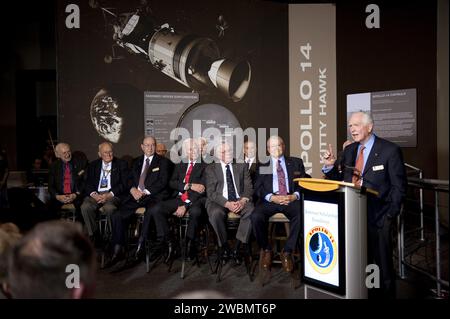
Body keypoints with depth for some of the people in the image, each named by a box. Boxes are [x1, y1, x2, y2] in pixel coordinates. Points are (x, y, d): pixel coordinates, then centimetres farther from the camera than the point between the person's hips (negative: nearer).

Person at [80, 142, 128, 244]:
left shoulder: (121, 164, 8)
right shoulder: (93, 165, 18)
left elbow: (124, 184, -1)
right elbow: (88, 183, 10)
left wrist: (109, 195, -14)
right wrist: (94, 195, -12)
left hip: (113, 194, -3)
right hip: (96, 194, 3)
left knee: (109, 208, -35)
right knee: (85, 207, -27)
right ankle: (93, 236, -11)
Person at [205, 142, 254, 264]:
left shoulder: (241, 166, 16)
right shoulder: (211, 169, 9)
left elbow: (248, 187, 8)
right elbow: (211, 192, -2)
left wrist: (243, 200, -14)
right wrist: (227, 204, -18)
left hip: (239, 200, 2)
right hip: (219, 201, -2)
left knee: (252, 211, -30)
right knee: (216, 213, -35)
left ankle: (236, 248, -18)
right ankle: (224, 246, -10)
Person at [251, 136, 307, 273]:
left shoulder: (296, 163, 18)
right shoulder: (262, 166, 16)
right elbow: (259, 188, 6)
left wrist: (294, 196, -10)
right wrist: (272, 197, -13)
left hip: (291, 199, 0)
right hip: (270, 200, 0)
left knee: (302, 216, -32)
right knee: (256, 217, -30)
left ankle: (287, 252, -13)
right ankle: (266, 250, -4)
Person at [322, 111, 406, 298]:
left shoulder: (390, 150, -5)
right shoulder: (349, 151, 10)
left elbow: (399, 187, -5)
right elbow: (342, 182, 10)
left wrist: (389, 216, -11)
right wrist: (330, 167, -6)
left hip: (378, 219, -4)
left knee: (383, 267, 8)